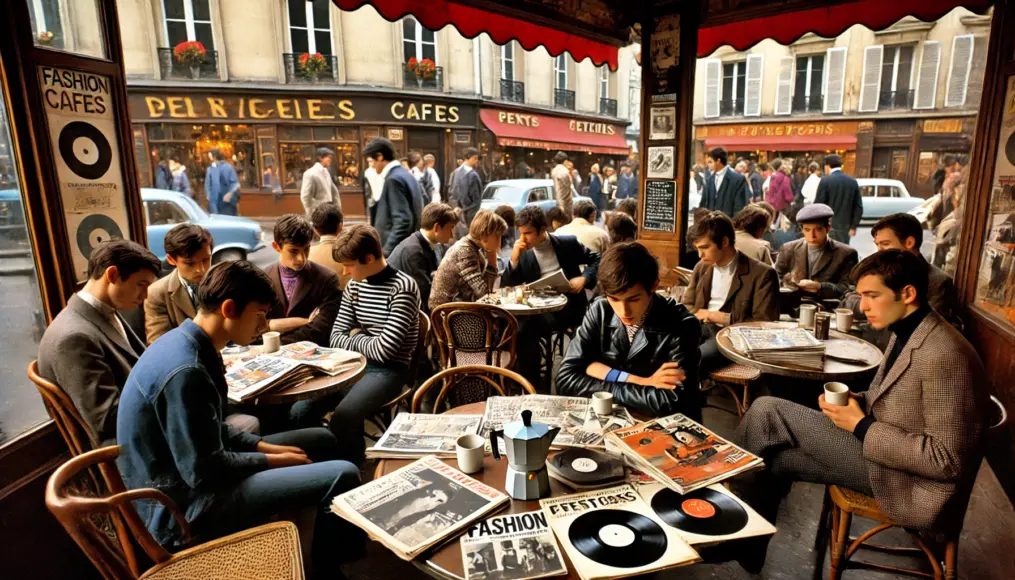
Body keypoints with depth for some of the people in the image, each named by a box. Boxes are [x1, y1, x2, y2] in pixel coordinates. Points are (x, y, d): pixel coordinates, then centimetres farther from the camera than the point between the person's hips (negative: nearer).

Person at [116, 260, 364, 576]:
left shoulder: (186, 344, 2)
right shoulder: (185, 370, -28)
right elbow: (206, 472, -24)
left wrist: (263, 446, 4)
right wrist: (272, 460, -10)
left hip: (185, 478, 10)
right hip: (182, 508, -10)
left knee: (321, 441, 14)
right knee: (342, 476, -18)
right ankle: (329, 566, 11)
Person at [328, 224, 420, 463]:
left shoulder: (402, 287, -16)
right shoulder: (354, 286, 7)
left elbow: (384, 349, -20)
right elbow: (336, 337, 10)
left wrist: (356, 339, -2)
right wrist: (362, 341, -8)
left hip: (388, 370, -6)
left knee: (342, 419, -29)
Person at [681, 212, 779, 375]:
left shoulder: (762, 274, -2)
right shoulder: (702, 267, 15)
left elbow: (764, 324, -6)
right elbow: (686, 306, 19)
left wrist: (722, 318, -13)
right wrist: (701, 314, -5)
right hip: (700, 328, 5)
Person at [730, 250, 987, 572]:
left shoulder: (943, 355, -26)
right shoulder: (907, 334, 5)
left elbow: (948, 460, -25)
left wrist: (861, 426, -21)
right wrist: (856, 401, -2)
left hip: (910, 481, -9)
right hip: (882, 449, 9)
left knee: (766, 411, -13)